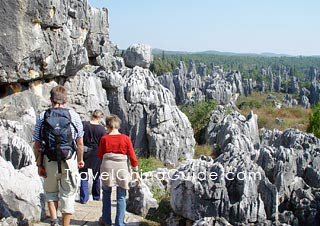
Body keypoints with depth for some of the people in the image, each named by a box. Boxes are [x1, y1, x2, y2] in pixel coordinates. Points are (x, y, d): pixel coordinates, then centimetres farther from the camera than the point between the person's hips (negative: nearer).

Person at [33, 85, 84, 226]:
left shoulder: (42, 117, -4)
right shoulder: (74, 116, -4)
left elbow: (37, 145, -3)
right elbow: (80, 143, -1)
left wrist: (39, 164, 4)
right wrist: (80, 160, 12)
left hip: (49, 162, 1)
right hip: (69, 161, -1)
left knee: (50, 192, 22)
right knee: (68, 195, 10)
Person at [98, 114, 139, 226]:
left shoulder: (104, 138, -2)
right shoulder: (126, 138, -2)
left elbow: (100, 155, 8)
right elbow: (132, 156, 0)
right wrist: (136, 172, 6)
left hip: (107, 168, 1)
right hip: (122, 169, 0)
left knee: (106, 194, 18)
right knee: (121, 197, 7)